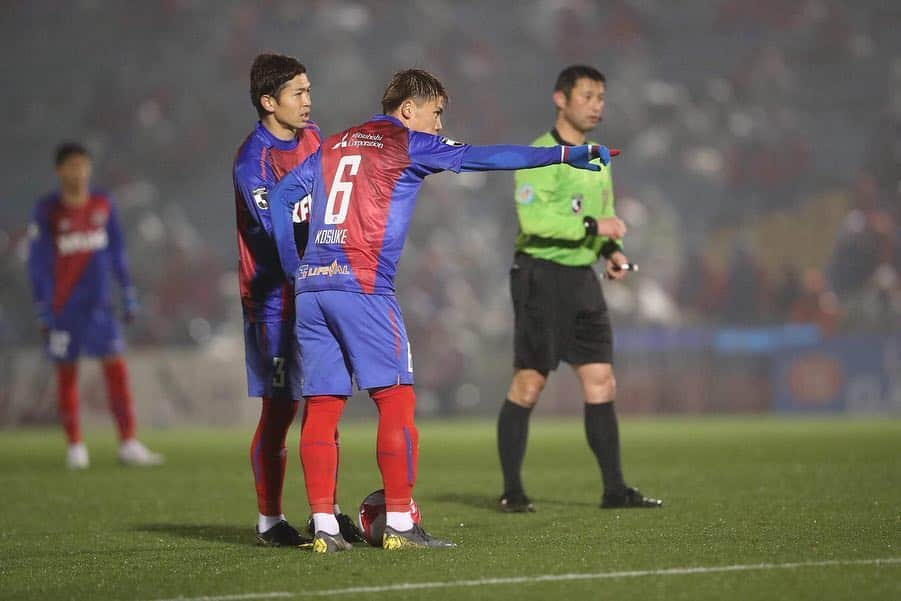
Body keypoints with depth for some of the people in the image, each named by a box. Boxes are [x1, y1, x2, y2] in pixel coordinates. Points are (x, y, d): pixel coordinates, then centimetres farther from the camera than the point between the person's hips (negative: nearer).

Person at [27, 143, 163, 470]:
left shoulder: (103, 205, 5)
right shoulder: (47, 212, -5)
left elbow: (117, 253, 13)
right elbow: (38, 264, -3)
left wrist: (129, 298, 11)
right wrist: (43, 312, -6)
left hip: (100, 304, 3)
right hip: (63, 306, -2)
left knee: (116, 367, -5)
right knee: (66, 373, 4)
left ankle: (128, 444, -3)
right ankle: (75, 446, 14)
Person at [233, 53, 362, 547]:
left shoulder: (312, 138, 9)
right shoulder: (253, 160, -15)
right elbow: (279, 234, -23)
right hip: (274, 298, -7)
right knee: (280, 409, -3)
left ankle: (327, 512, 16)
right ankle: (269, 522, 6)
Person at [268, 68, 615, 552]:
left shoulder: (334, 146, 21)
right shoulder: (408, 144, 3)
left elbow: (282, 195, 17)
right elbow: (483, 158, -3)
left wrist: (293, 268, 16)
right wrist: (562, 155, -2)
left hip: (310, 285, 7)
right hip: (362, 285, -7)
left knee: (322, 407, 4)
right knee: (396, 400, -3)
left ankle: (323, 527, 1)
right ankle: (399, 525, -6)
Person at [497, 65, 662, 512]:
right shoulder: (541, 155, -11)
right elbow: (532, 217, -22)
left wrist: (611, 249, 7)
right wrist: (593, 226, -23)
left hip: (582, 278, 8)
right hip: (542, 275, -8)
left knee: (601, 384, 5)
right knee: (528, 384, -4)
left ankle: (614, 489, 8)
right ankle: (512, 491, 2)